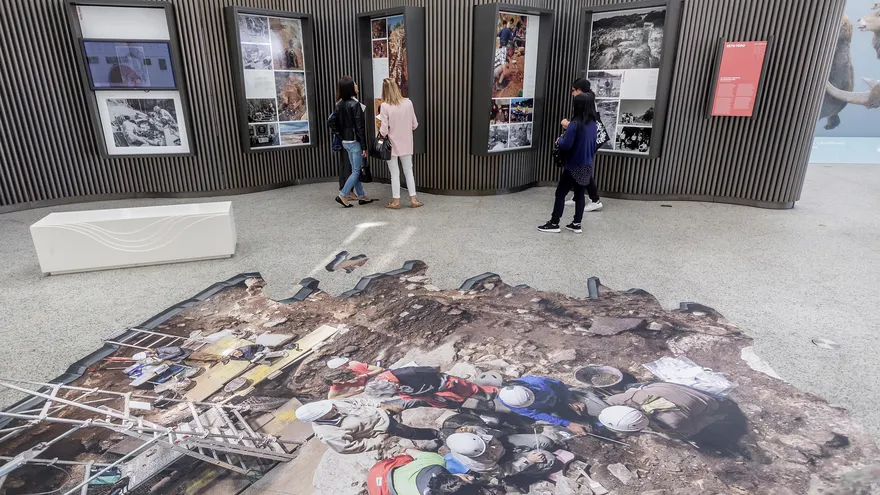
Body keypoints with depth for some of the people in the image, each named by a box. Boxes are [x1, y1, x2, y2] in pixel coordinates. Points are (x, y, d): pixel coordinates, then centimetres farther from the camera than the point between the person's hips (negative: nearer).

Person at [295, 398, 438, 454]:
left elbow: (357, 401, -1)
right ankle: (437, 435, 36)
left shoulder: (330, 405, -12)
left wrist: (383, 405, -4)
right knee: (413, 433, 8)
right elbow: (352, 447, -22)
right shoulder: (328, 434, -30)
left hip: (379, 411, 5)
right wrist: (378, 440, -16)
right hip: (383, 427, -5)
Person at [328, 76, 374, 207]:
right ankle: (342, 195, 0)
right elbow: (359, 127, -18)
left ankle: (362, 196, 19)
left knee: (355, 170, 13)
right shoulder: (355, 104, -16)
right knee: (357, 171, 1)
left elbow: (331, 121, 8)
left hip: (346, 142, 8)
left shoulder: (340, 104, 6)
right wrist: (364, 146, -15)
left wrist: (340, 135, 12)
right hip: (355, 142, -8)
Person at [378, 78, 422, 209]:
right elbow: (415, 125, 2)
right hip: (406, 144, 3)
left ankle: (396, 201, 14)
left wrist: (380, 131, 6)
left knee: (394, 173, 7)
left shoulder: (385, 106, -15)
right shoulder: (408, 102, -5)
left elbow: (384, 131, -15)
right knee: (408, 171, 14)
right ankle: (413, 199, 16)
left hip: (392, 145, -3)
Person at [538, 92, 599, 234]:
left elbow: (566, 145, -22)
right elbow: (595, 146, 14)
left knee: (560, 193, 3)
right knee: (580, 194, 12)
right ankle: (577, 224, 17)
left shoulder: (576, 123, -17)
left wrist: (559, 141, -2)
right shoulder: (593, 124, 6)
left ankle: (554, 223, 8)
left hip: (574, 166, -7)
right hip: (587, 166, 7)